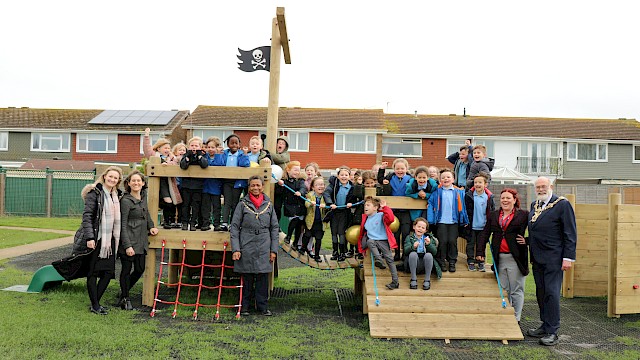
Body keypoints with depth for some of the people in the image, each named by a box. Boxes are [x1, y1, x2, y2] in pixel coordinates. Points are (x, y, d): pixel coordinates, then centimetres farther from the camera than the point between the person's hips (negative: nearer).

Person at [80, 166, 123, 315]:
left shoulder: (116, 195, 14)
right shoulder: (95, 192, -7)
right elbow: (87, 215, -12)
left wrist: (117, 238, 14)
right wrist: (89, 237, -19)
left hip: (110, 239, 7)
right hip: (96, 239, -7)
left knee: (109, 271, 5)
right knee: (93, 272, 1)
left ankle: (96, 302, 18)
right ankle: (94, 305, 9)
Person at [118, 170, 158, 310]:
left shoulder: (143, 196, 10)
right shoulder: (125, 201, -12)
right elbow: (123, 225, -14)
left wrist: (151, 226, 13)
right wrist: (127, 245, -18)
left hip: (141, 241, 7)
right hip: (128, 241, -7)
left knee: (140, 269, 11)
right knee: (126, 270, 4)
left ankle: (124, 291, 32)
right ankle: (125, 299, 20)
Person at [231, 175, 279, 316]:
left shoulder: (269, 204, 7)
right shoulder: (243, 203, 1)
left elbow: (274, 228, 9)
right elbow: (234, 226, 0)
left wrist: (274, 250, 3)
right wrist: (235, 249, -7)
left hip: (264, 247, 2)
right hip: (247, 246, -1)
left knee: (263, 277, 4)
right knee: (247, 278, 5)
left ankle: (263, 306, 15)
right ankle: (245, 306, 18)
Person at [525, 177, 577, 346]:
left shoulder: (563, 204, -7)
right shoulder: (534, 205, 14)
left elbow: (570, 233, -10)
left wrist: (568, 257, -14)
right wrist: (526, 241, 7)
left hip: (553, 258, -7)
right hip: (537, 258, 7)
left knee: (551, 293, -6)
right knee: (541, 293, 12)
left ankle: (552, 332, 1)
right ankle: (545, 325, 23)